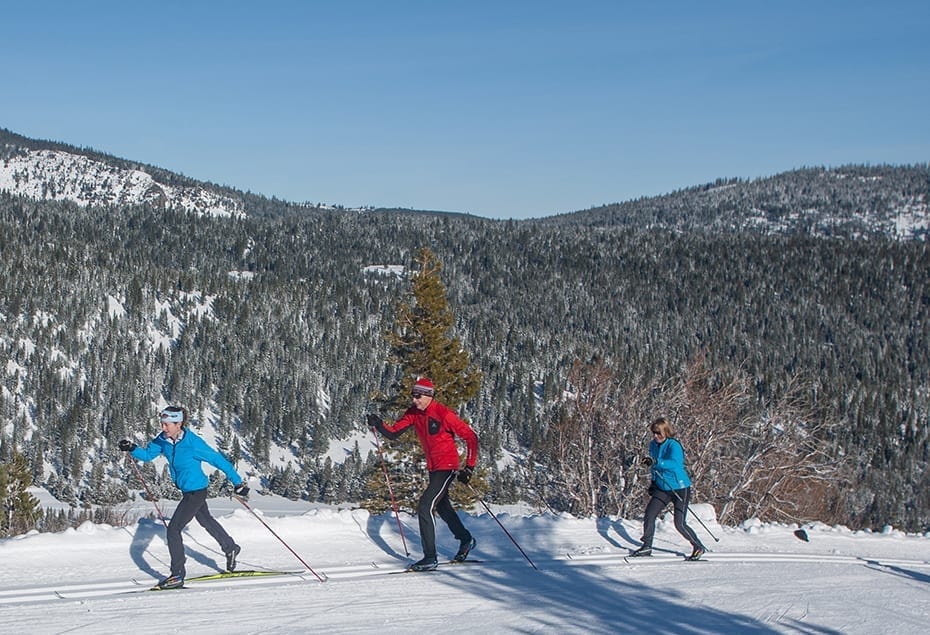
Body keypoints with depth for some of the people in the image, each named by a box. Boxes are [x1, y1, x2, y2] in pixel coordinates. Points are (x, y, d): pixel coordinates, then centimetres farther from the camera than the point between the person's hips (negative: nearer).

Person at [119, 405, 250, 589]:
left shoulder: (193, 443, -28)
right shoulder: (163, 440, -8)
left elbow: (218, 460, -21)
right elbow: (147, 454, 4)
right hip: (186, 490, 9)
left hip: (196, 491, -9)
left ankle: (177, 576, -2)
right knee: (205, 520, 28)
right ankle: (230, 548, 51)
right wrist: (132, 449, -18)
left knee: (173, 529, -10)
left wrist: (238, 483, -16)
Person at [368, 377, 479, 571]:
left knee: (424, 507, -17)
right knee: (442, 506, 24)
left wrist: (469, 467, -16)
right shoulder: (414, 413, 0)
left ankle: (430, 558, -12)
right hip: (433, 468, 8)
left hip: (447, 467, -8)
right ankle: (466, 540, 47)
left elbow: (471, 437, -15)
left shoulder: (444, 413, -20)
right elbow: (394, 432, -1)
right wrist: (379, 425, -20)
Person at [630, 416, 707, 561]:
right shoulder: (654, 445, 4)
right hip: (662, 489, 7)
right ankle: (647, 546, 6)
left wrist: (655, 462, -50)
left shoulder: (674, 445, -20)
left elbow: (675, 463, -39)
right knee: (649, 514, -6)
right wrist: (654, 482, 20)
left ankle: (699, 547, 13)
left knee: (679, 524, -7)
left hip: (680, 489, -7)